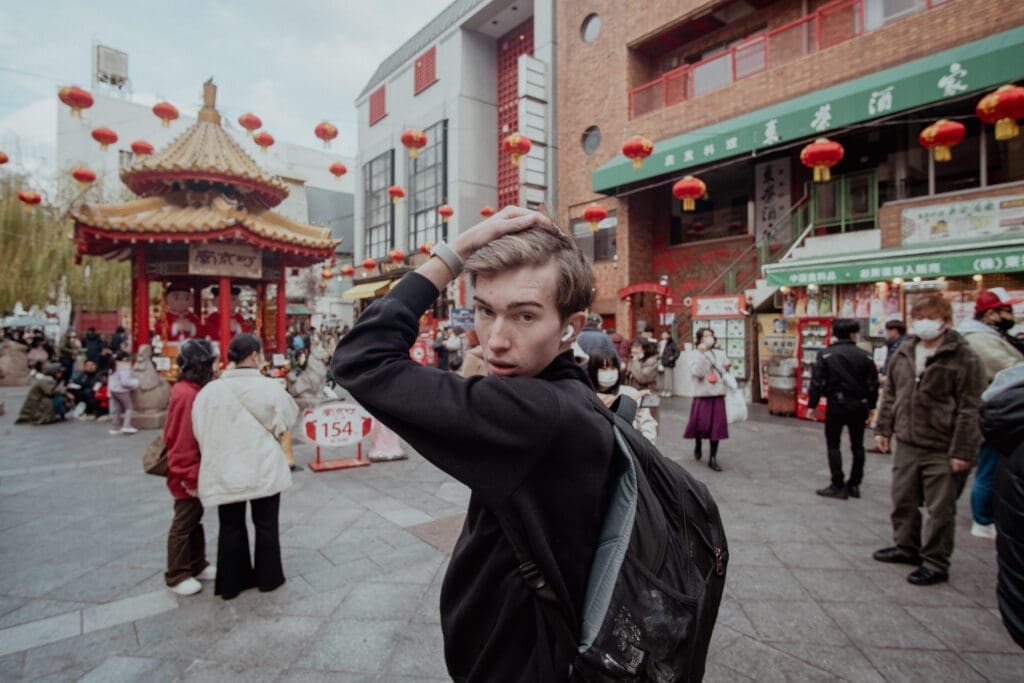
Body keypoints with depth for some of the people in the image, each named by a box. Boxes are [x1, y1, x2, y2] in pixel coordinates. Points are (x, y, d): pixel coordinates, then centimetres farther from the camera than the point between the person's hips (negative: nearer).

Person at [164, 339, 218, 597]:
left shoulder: (192, 390, 7)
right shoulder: (187, 394, -23)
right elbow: (184, 439, -24)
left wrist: (196, 473, 14)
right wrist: (190, 476, -20)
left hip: (194, 471, 9)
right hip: (188, 474, -9)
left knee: (194, 519, 19)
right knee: (184, 524, 5)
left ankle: (197, 566, 32)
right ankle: (177, 576, 20)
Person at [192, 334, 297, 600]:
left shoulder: (209, 390, -5)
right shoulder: (270, 387, -14)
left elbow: (201, 432, 0)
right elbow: (283, 425, -5)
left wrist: (225, 447, 14)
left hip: (225, 471, 3)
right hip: (263, 470, -2)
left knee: (231, 527, 16)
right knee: (266, 524, 14)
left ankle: (232, 582, 28)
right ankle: (268, 577, 26)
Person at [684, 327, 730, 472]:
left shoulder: (720, 354, 8)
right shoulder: (696, 356, -3)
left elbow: (726, 374, 17)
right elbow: (698, 373, -19)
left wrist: (728, 368, -5)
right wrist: (701, 354, -20)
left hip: (718, 395, 3)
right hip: (702, 395, -3)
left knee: (716, 426, 2)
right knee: (701, 424, -1)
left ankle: (713, 458, 11)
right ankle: (698, 444, 32)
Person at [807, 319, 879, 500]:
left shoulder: (826, 355, -7)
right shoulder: (865, 356, 1)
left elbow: (817, 382, -10)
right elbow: (873, 384, 4)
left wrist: (812, 405, -4)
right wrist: (871, 406, 14)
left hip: (836, 404, -3)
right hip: (859, 405, 3)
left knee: (833, 445, 3)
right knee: (857, 446, 14)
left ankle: (838, 486, 2)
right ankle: (854, 485, 20)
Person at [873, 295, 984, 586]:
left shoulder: (964, 358, -11)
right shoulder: (903, 353, 7)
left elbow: (969, 409, -13)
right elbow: (890, 394, 15)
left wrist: (963, 451, -15)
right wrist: (885, 429, 12)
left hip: (942, 450, -6)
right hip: (907, 444, 6)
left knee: (940, 510, 6)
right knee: (903, 500, 17)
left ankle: (935, 564, 20)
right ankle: (906, 546, 35)